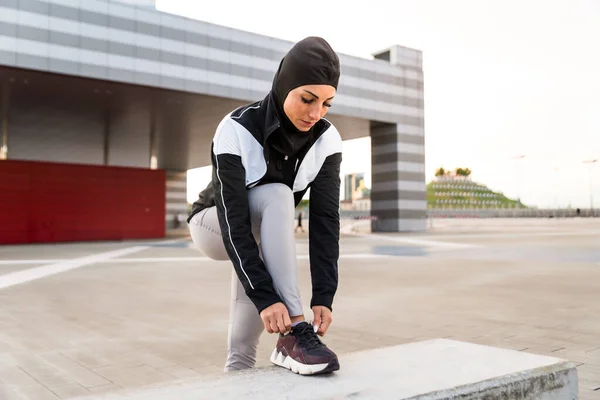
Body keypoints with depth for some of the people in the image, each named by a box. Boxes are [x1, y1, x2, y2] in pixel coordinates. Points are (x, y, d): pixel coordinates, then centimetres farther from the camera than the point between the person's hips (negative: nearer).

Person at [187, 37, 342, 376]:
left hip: (266, 235, 4)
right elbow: (233, 219, -37)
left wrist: (324, 296, -33)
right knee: (276, 197, -36)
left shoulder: (327, 140, -19)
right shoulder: (237, 130, -32)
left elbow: (325, 219, -23)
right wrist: (266, 296, -45)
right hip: (215, 225, -4)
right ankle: (294, 335, -39)